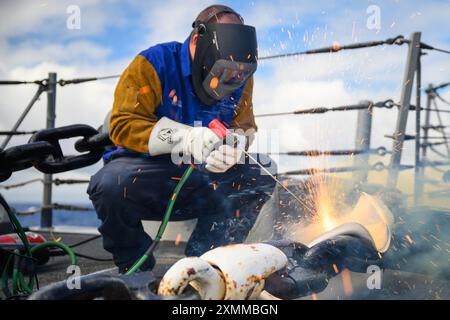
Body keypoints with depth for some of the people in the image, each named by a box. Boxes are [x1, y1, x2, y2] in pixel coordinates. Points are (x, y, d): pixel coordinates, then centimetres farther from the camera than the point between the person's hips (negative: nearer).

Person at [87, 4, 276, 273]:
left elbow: (243, 130, 4)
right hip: (148, 168, -4)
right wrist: (187, 138, -33)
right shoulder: (154, 63, -13)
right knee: (110, 184, -35)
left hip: (202, 185, 4)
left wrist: (231, 151, -23)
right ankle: (134, 267, -8)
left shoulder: (240, 77, 2)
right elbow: (123, 125, -19)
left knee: (260, 178, -14)